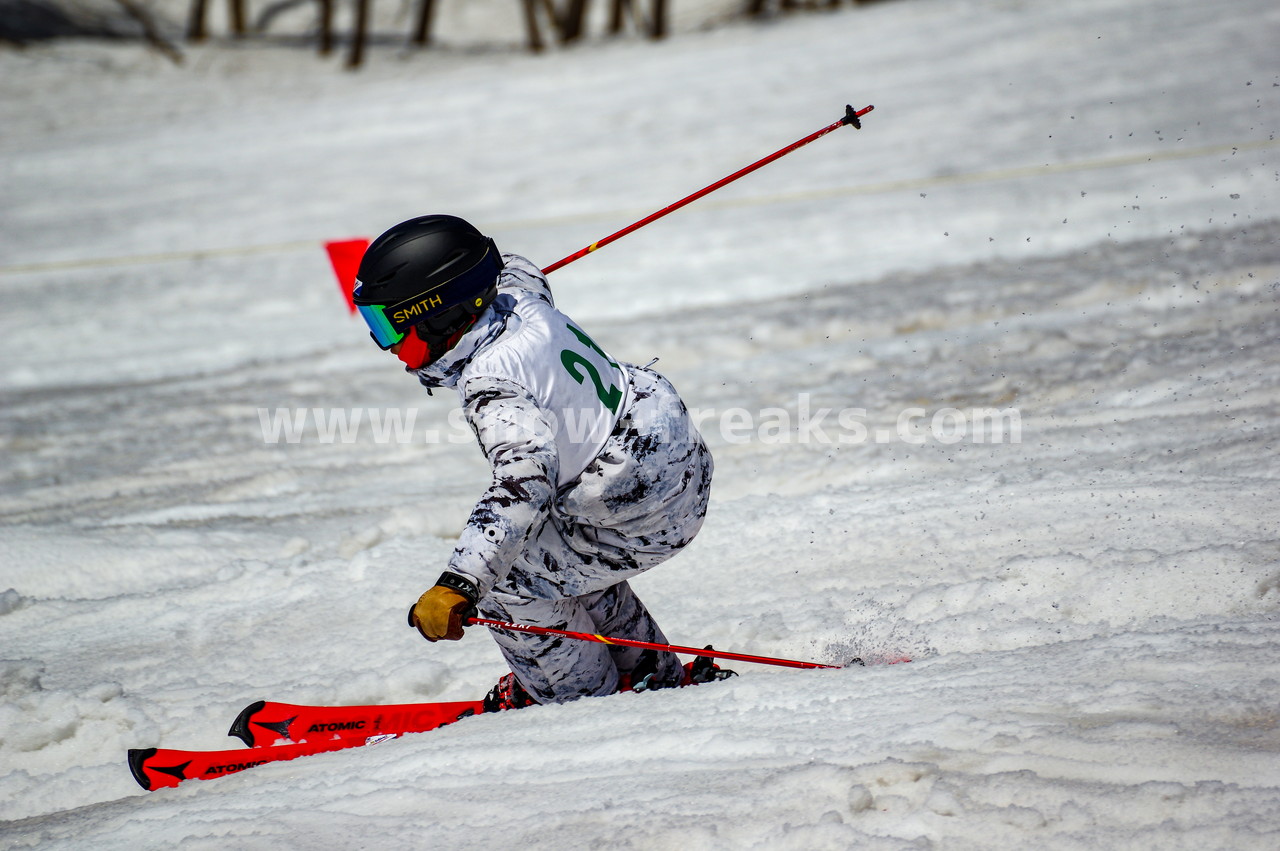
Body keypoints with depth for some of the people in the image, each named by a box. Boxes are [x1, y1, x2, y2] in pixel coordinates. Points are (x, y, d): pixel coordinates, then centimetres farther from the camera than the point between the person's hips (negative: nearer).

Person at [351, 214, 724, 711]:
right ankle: (650, 674, 41)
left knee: (503, 579, -3)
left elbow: (523, 485, -41)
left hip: (640, 517, -10)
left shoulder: (492, 385, -29)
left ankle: (581, 690, 20)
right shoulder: (520, 299, -3)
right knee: (551, 546, 30)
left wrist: (457, 587, -48)